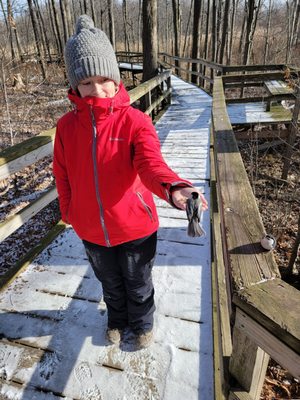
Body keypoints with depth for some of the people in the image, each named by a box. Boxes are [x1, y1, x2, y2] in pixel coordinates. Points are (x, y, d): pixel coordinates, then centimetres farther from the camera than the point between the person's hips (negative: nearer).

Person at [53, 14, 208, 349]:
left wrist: (173, 188, -55)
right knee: (110, 284, 28)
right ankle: (117, 320, 60)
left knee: (138, 284, 23)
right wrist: (69, 213, 9)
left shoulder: (134, 121, -17)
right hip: (92, 231, 3)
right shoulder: (66, 125, -7)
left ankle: (142, 324, 55)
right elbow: (63, 176, 4)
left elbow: (150, 162, -35)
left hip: (135, 227, -3)